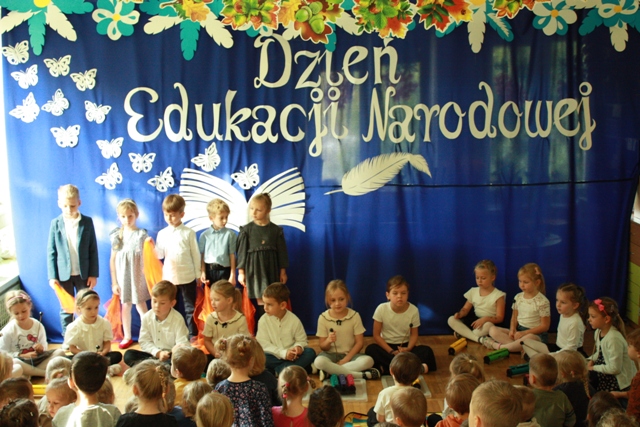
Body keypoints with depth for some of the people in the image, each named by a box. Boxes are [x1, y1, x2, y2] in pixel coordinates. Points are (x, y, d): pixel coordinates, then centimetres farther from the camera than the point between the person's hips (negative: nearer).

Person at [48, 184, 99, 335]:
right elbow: (51, 252, 0)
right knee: (66, 309, 9)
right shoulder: (56, 223, -2)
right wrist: (52, 276, -5)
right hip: (64, 274, 0)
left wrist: (93, 274, -3)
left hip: (84, 274, 0)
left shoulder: (87, 222, -2)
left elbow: (93, 250, 0)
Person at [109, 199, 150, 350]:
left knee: (141, 306, 1)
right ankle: (127, 337, 21)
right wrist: (114, 282, 4)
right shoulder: (116, 235, 2)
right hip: (122, 275, 2)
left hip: (137, 275, -2)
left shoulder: (141, 234, -4)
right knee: (125, 306, 10)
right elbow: (113, 260, 5)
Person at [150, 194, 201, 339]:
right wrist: (152, 246, -14)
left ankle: (193, 335, 16)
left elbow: (196, 255, 0)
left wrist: (198, 275, 1)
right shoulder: (162, 234, 5)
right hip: (168, 277, 3)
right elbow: (160, 255, 4)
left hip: (187, 277, -2)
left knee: (190, 307, 7)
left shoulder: (189, 233, -3)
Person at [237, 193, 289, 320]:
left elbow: (281, 252, 5)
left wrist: (283, 271, 6)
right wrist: (241, 272, -2)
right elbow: (242, 251, 0)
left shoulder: (276, 230, 0)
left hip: (271, 268, 2)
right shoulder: (246, 230, -3)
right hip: (254, 268, -2)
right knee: (260, 300, -6)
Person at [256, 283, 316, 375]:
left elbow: (302, 340, 4)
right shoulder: (264, 320, -7)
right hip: (274, 356, -1)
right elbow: (263, 344, -10)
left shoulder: (294, 320, -4)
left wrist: (298, 347, -21)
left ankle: (279, 370, -25)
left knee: (310, 353, -23)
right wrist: (283, 353, -21)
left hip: (291, 355, 1)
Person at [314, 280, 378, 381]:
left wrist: (345, 360, -13)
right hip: (331, 355, -1)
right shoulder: (323, 318, -5)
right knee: (319, 362, -35)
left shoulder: (354, 316, -4)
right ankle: (360, 375, -31)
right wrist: (328, 341, -26)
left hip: (350, 355, 1)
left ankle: (329, 371, -26)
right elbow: (323, 347, -2)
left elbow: (360, 342, -3)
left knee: (368, 361, -30)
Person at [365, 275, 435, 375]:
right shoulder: (381, 309, -14)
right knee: (371, 349, -31)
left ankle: (385, 368, -33)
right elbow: (376, 335, -9)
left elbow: (414, 334, -2)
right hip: (386, 346, -1)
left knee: (427, 351, -25)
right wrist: (391, 351, -19)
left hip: (404, 346, 1)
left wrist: (408, 349, -22)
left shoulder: (413, 310, -12)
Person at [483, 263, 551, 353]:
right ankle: (518, 345, -28)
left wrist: (524, 333, -17)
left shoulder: (542, 301, -11)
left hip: (535, 334, -6)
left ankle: (498, 346, -28)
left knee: (529, 338, -43)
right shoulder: (518, 297, 7)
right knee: (492, 330, -12)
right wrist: (512, 329, -8)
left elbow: (544, 326, -11)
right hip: (518, 330, 6)